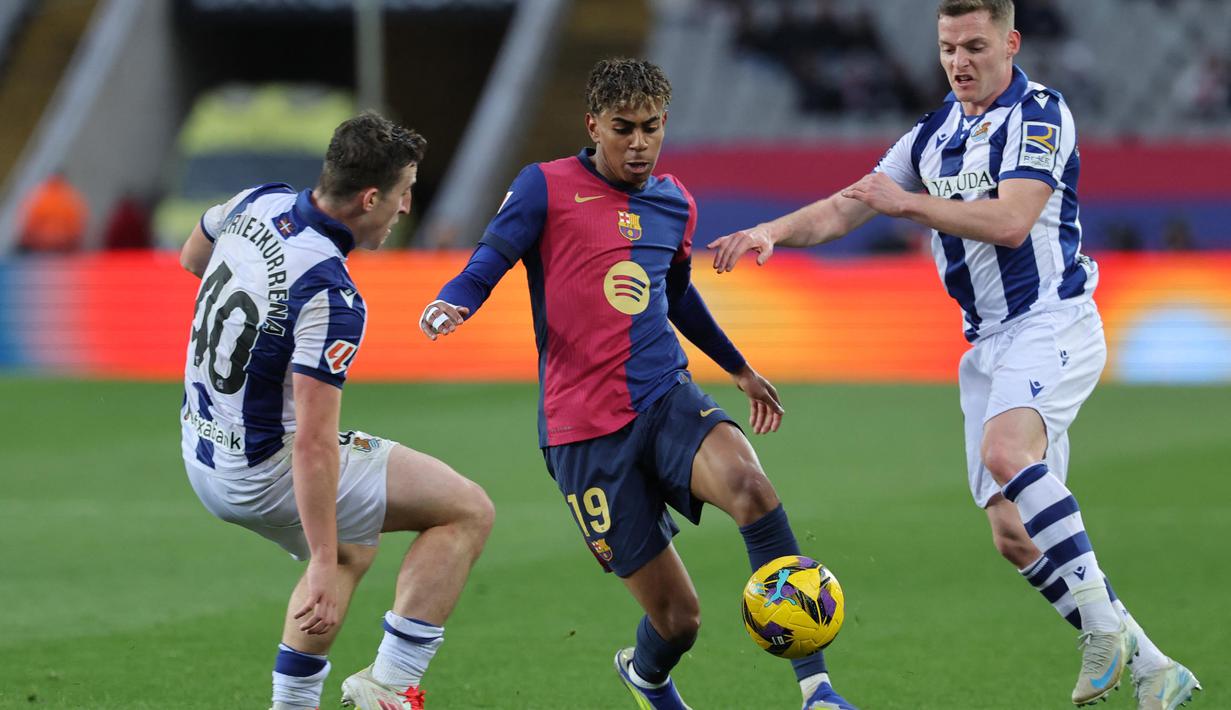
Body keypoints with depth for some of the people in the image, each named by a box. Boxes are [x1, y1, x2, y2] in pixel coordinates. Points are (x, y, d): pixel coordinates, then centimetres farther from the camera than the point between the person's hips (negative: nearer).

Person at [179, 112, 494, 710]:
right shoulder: (332, 297, -28)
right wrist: (322, 569, -26)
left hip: (203, 452, 9)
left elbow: (193, 257, 20)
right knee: (468, 511, -4)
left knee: (350, 549, 32)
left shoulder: (261, 203, -4)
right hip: (267, 470, -9)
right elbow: (312, 445, -29)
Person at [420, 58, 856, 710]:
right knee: (677, 616, -4)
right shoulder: (545, 188, -2)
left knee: (748, 484, -32)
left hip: (667, 397, 3)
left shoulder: (675, 203, 13)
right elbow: (486, 265, -8)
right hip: (584, 431, -3)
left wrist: (739, 369, 41)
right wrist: (450, 305, -31)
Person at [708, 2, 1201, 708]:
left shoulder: (1041, 113, -8)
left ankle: (1103, 626, -30)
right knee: (1016, 536, 1)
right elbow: (845, 208, 14)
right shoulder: (933, 135, 15)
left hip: (1052, 323, -8)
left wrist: (909, 202, -17)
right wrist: (771, 231, -3)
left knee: (1006, 451, -35)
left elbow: (1011, 221, -20)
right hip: (988, 343, 8)